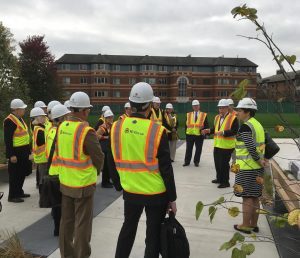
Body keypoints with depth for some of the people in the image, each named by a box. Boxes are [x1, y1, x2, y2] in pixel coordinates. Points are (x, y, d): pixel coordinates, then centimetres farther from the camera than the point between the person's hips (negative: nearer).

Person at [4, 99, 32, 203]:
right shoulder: (9, 121, -18)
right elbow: (7, 140, -20)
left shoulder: (19, 118, 12)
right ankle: (12, 196, 13)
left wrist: (28, 149, 20)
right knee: (15, 175, 1)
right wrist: (11, 155, -22)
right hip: (16, 152, -9)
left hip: (23, 151, 9)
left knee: (22, 173, 17)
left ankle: (19, 192, 31)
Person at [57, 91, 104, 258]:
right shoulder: (86, 130, -21)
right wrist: (95, 172, 7)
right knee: (82, 223, 7)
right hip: (83, 184, -7)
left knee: (67, 220, 19)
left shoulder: (61, 127, -1)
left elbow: (59, 153, 9)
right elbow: (98, 157, -13)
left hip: (65, 181, 7)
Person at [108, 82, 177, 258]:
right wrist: (172, 197, -3)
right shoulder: (157, 131, -18)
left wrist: (119, 185, 17)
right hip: (156, 193, -3)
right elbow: (166, 168, -13)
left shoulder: (117, 127, -7)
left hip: (130, 191, 4)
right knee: (154, 233, 14)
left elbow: (112, 162, 3)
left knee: (128, 228, 23)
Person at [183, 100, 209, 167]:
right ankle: (187, 161, 15)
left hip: (199, 135, -1)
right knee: (188, 149, 6)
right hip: (189, 135, 1)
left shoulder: (204, 115, 2)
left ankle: (196, 161, 19)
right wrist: (186, 131, 4)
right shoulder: (188, 114, 8)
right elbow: (186, 124, 11)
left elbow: (206, 125, 1)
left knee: (198, 149, 7)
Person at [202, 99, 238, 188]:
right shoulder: (217, 117, 12)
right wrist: (208, 131, 3)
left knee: (224, 164, -2)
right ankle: (219, 178, 33)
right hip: (217, 145, 8)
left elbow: (235, 131, -19)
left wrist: (223, 132, -28)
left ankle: (225, 182, 11)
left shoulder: (233, 118, -12)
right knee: (217, 163, 17)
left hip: (227, 146, -8)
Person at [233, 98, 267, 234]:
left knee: (247, 197, 2)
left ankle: (246, 225, 13)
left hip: (246, 168, -9)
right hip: (257, 168, 9)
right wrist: (262, 160, 8)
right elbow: (263, 145, 14)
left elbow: (251, 147, -24)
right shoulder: (258, 124, 12)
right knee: (255, 197, 15)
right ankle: (254, 224, 25)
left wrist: (259, 160, -13)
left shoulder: (245, 127, -16)